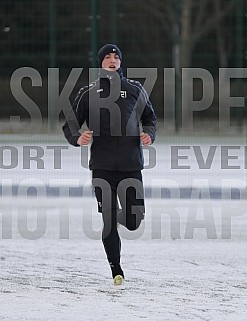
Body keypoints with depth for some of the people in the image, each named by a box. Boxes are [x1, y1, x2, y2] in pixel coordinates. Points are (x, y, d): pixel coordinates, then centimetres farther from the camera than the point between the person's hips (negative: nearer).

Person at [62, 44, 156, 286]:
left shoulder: (135, 90, 9)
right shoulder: (88, 93, 6)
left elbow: (149, 117, 20)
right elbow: (69, 125, 9)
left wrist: (149, 135, -1)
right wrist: (77, 139, -13)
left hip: (131, 165, 1)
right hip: (102, 167, -1)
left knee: (134, 221, -1)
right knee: (109, 222, -3)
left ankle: (119, 217, 35)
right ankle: (116, 270, 9)